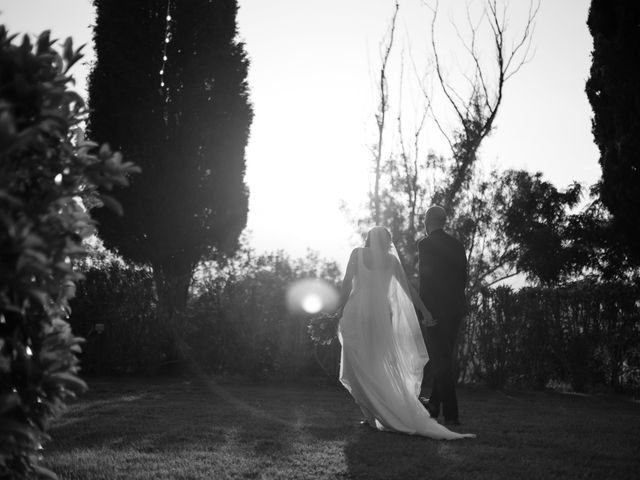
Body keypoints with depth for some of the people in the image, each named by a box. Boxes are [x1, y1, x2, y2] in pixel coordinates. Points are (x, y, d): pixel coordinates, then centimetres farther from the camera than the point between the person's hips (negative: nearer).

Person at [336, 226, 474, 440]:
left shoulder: (358, 253, 5)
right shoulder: (391, 259, 11)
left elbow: (346, 283, -3)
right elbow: (408, 288, 8)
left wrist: (341, 309, -1)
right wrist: (425, 310, 11)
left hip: (358, 312, -3)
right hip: (381, 314, 3)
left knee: (358, 368, 1)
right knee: (381, 367, 11)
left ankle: (371, 415, -7)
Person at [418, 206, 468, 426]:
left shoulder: (426, 244, -9)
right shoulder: (457, 245, 10)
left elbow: (425, 278, -14)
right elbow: (463, 277, 12)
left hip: (435, 309, -7)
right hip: (456, 309, 7)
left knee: (441, 361, -3)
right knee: (444, 359, 18)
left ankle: (451, 413, -2)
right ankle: (434, 404, 31)